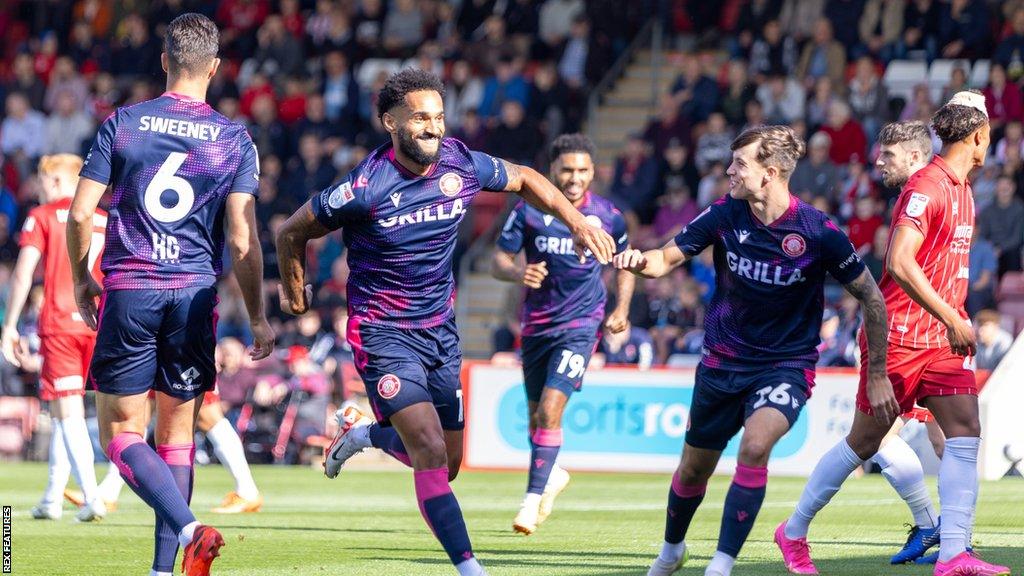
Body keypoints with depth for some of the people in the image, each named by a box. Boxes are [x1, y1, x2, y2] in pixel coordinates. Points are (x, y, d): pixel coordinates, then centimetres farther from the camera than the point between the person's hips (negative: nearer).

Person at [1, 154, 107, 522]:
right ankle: (52, 498, 20)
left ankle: (91, 498, -18)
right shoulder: (106, 220, 13)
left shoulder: (43, 216, 1)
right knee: (63, 412, 16)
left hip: (58, 325, -4)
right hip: (97, 326, 4)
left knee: (68, 412, -5)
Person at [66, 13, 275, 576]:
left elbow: (80, 213, -1)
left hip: (128, 293, -2)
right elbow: (242, 240, -3)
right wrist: (258, 318, 6)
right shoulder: (235, 139, 1)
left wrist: (82, 280, 15)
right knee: (176, 437, 11)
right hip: (194, 296, 2)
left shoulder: (122, 124, 0)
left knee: (120, 434, 1)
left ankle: (189, 528, -21)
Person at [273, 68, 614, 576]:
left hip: (440, 329, 6)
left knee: (446, 465, 11)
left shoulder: (462, 165, -8)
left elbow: (524, 180, 14)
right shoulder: (366, 188, -22)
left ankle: (363, 433, 39)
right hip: (383, 333, -6)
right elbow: (292, 232, -6)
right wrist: (293, 291, 10)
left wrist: (578, 223, 2)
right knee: (431, 451, -20)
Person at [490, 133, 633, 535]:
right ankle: (552, 475, 41)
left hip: (580, 323, -2)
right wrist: (518, 273, -26)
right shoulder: (529, 210, -6)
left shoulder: (608, 216, -3)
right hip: (537, 323, 2)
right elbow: (498, 261, -4)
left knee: (550, 411, -17)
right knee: (536, 415, 12)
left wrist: (622, 309, 1)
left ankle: (533, 500, -11)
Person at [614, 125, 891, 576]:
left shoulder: (818, 232, -18)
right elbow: (667, 260, -3)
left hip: (787, 365, -4)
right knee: (694, 467, 14)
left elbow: (870, 297, -7)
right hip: (723, 361, 4)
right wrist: (641, 261, -28)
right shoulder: (725, 216, -9)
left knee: (755, 446, -30)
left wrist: (879, 374, -5)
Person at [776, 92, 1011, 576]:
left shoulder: (962, 191, 13)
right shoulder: (927, 186, -17)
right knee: (864, 443, 3)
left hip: (943, 339, 8)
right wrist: (951, 319, -26)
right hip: (900, 335, -8)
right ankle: (795, 531, 20)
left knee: (964, 432, -9)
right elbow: (899, 262, -27)